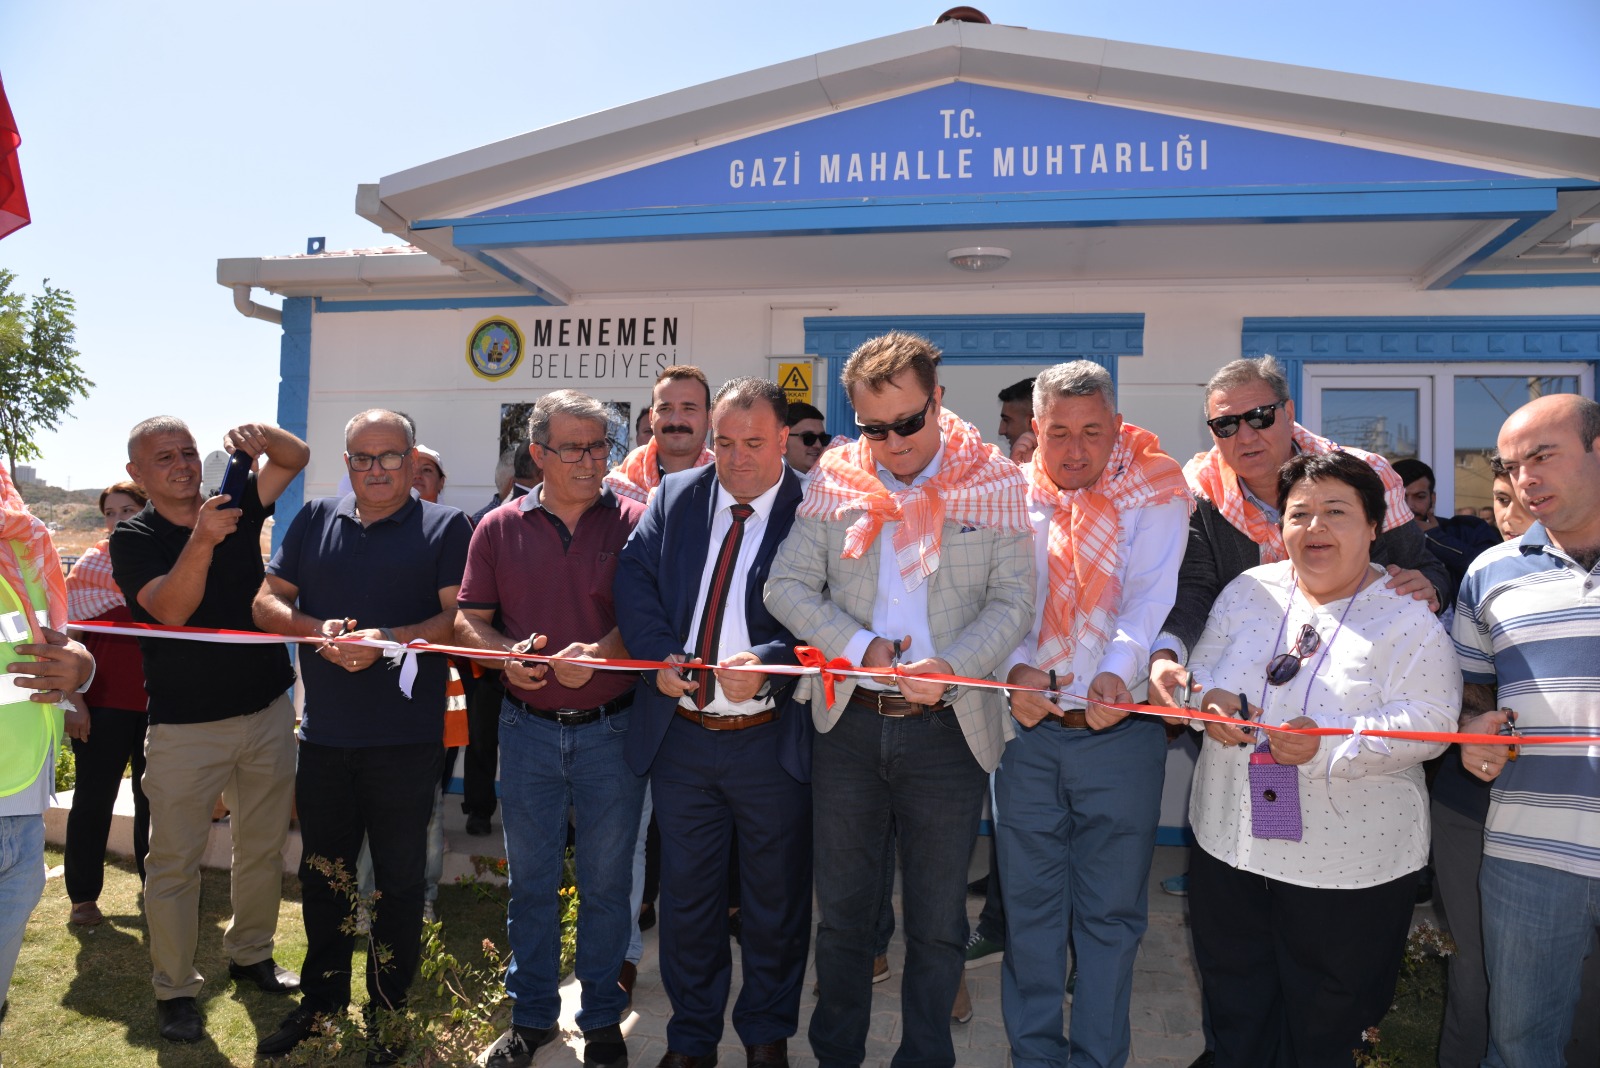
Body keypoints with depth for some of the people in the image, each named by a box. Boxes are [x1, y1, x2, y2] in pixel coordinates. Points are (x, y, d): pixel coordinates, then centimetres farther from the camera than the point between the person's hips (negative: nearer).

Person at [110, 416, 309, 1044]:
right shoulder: (133, 537, -5)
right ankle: (174, 989, 19)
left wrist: (261, 436, -19)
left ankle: (251, 955, 33)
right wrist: (202, 540, -34)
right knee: (175, 858, 4)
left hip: (268, 710, 4)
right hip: (186, 725, -3)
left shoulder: (235, 505, 4)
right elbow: (171, 609, -20)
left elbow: (298, 457, 2)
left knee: (264, 846, 15)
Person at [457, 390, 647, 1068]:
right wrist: (506, 651, -14)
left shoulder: (634, 522, -4)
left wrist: (600, 653, -23)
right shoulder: (499, 528, 3)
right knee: (530, 880, 14)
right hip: (528, 728, 2)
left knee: (607, 882, 10)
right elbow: (468, 618, 5)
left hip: (612, 727, -2)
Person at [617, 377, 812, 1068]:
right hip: (680, 732, 3)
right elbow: (634, 576, 1)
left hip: (771, 741, -3)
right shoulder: (674, 497, 5)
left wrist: (769, 662, -28)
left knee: (775, 900, 14)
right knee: (686, 894, 17)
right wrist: (660, 654, -14)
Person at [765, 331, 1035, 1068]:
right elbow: (786, 587, 0)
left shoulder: (996, 483, -2)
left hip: (948, 729, -1)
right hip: (849, 724, 2)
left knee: (937, 920, 11)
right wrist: (861, 647, -12)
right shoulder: (832, 479, 2)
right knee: (843, 909, 15)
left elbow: (1012, 602, -5)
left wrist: (952, 665, -20)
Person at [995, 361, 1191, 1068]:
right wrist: (1015, 666, -19)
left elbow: (1150, 598, -11)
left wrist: (1117, 671, -29)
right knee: (1029, 903, 12)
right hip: (1026, 727, 2)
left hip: (1118, 730, -2)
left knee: (1109, 911, 8)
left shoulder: (1154, 494, 0)